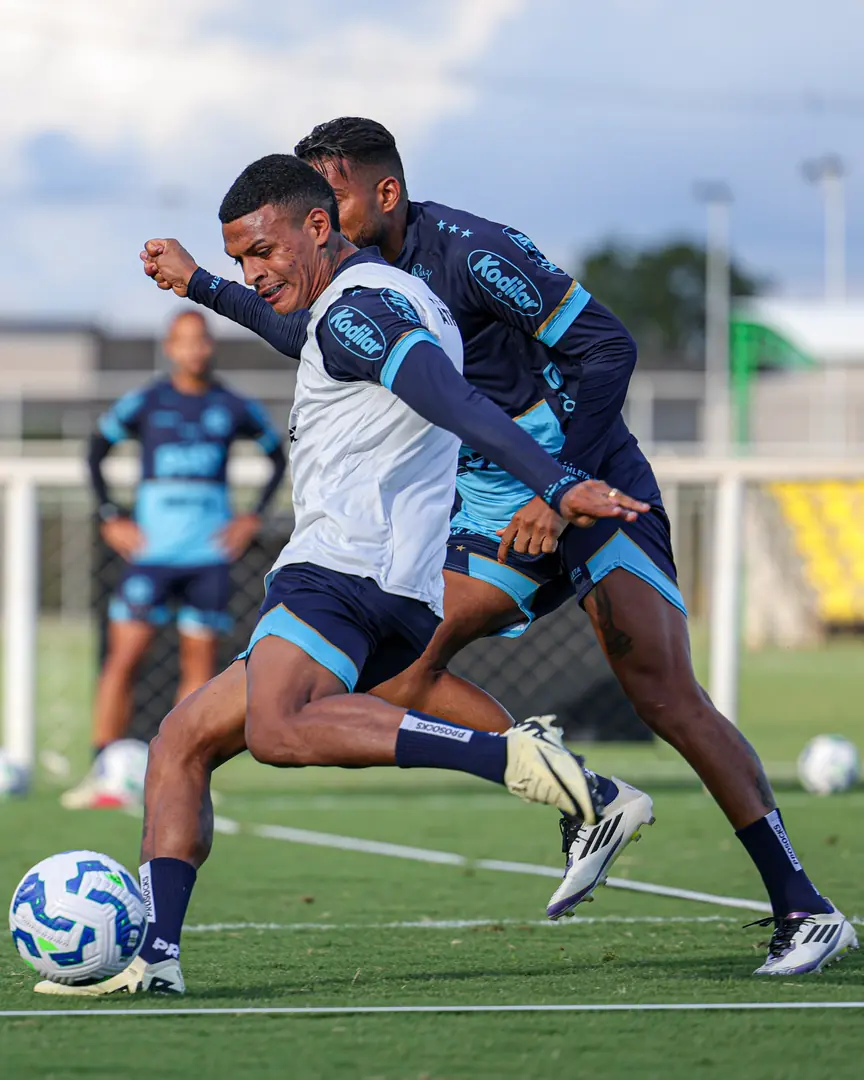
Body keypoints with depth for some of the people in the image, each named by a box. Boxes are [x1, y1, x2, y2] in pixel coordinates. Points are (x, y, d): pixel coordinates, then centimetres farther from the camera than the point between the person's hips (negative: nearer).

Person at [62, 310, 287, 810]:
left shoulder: (234, 408, 5)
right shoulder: (143, 404, 2)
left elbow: (278, 456, 19)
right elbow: (97, 453, 13)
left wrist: (254, 517, 9)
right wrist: (111, 518, 4)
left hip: (210, 553, 2)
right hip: (152, 551, -1)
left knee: (200, 665, 0)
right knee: (124, 657, -9)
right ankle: (101, 775, -7)